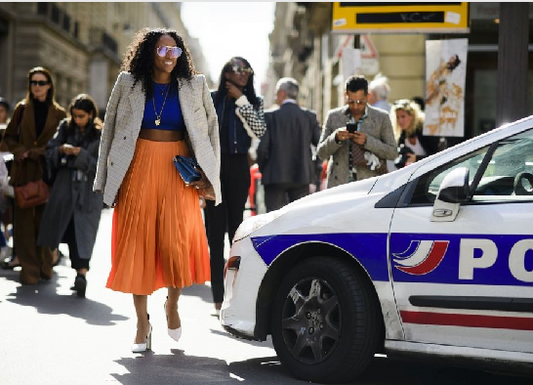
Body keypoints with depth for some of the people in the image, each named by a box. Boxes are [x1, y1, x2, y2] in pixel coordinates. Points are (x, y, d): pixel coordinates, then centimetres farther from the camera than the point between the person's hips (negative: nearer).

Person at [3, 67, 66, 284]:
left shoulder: (58, 113, 5)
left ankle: (44, 266, 13)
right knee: (24, 219, -3)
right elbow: (9, 136, 11)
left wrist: (36, 152, -9)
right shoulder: (22, 109, 8)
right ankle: (29, 270, 1)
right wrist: (21, 152, -7)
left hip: (47, 173, -1)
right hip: (24, 172, 1)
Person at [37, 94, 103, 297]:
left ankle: (82, 272, -21)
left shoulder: (101, 134, -3)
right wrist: (61, 149, -13)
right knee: (69, 229, 2)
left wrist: (80, 153, -16)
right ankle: (80, 271, 11)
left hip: (89, 188, -3)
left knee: (83, 230, -12)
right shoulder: (65, 127, 7)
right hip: (66, 185, 3)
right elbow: (49, 151, 6)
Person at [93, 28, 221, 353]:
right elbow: (110, 128, 8)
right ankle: (143, 324, 10)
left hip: (178, 171, 0)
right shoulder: (128, 83, 4)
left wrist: (208, 176, 0)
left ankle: (173, 305, 19)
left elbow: (212, 128, 8)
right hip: (138, 170, 0)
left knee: (178, 241, -10)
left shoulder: (194, 85, 5)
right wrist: (107, 177, 3)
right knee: (138, 244, 0)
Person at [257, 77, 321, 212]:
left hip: (275, 176, -3)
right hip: (302, 175, 3)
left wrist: (262, 168, 6)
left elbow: (263, 148, -9)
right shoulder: (309, 116, 2)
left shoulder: (270, 116, -6)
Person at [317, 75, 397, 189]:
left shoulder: (382, 118, 6)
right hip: (339, 183, 1)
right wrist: (335, 138, -10)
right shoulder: (333, 116, 10)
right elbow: (321, 153, 10)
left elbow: (393, 153, 4)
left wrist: (367, 141, -10)